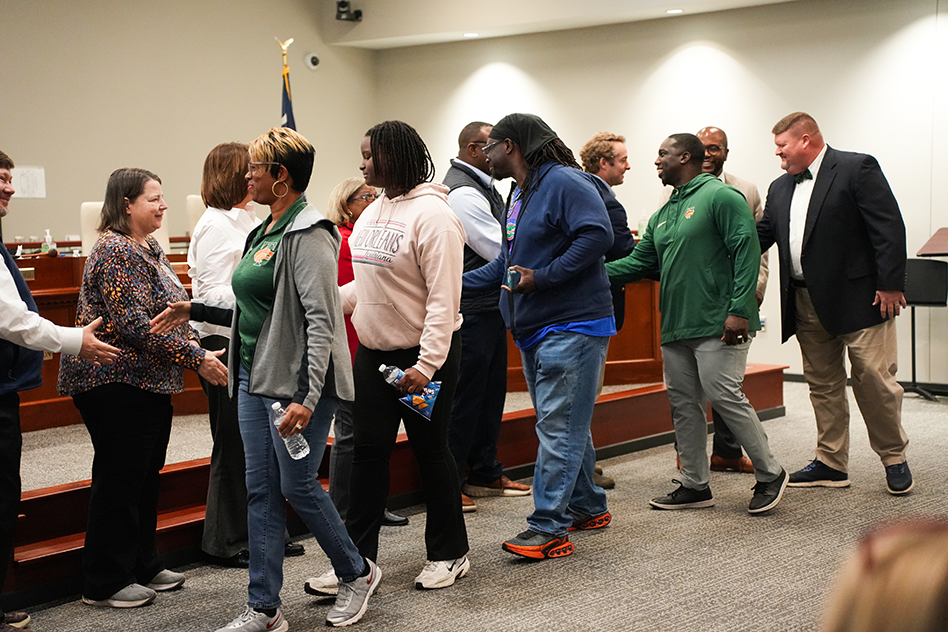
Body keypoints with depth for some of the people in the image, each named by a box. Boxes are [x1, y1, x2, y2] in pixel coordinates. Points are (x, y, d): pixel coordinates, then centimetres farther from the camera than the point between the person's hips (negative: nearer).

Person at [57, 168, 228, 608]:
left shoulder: (149, 249, 14)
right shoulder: (116, 250, -17)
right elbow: (134, 326, -24)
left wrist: (199, 351, 6)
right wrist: (196, 359, -20)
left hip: (149, 382, 10)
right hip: (116, 383, -10)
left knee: (145, 476, 15)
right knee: (119, 478, -3)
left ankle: (144, 567, 27)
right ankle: (105, 584, 7)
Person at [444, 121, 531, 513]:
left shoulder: (482, 187, 16)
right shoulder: (463, 192, -16)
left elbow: (501, 244, 18)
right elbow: (499, 250, -19)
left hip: (490, 308, 10)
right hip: (472, 311, -10)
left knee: (489, 392, 16)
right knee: (464, 395, -4)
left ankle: (485, 474, 27)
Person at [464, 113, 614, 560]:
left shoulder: (564, 182, -12)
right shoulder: (518, 195, 18)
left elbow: (597, 236, -24)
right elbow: (508, 263, 25)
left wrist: (542, 277, -24)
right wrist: (457, 281, 19)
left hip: (572, 326, -10)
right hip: (534, 330, 10)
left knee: (558, 426, -9)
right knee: (565, 423, 16)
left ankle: (548, 527, -8)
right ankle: (587, 507, 28)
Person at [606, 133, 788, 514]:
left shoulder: (721, 196, -6)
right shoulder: (662, 216, 19)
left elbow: (746, 252, -13)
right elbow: (639, 262, 18)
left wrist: (739, 310, -21)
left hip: (717, 325, -9)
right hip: (675, 326, 9)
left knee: (724, 396, -12)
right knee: (683, 404, 9)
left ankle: (770, 475, 3)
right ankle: (695, 486, 17)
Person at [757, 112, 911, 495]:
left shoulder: (857, 169, -6)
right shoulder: (780, 188, 15)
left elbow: (890, 229, -10)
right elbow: (761, 236, 15)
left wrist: (890, 286, -15)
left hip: (858, 298, -6)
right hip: (807, 304, 7)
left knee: (873, 378, -3)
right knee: (822, 384, 10)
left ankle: (894, 458, 13)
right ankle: (831, 463, 19)